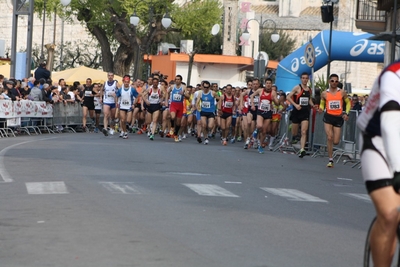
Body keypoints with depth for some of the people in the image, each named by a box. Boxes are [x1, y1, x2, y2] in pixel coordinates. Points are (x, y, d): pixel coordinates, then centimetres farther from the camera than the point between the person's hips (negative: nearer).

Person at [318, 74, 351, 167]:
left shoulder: (342, 92, 2)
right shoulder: (324, 93, 2)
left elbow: (348, 103, 13)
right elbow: (322, 104, 16)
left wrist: (346, 113, -1)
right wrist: (321, 109, -7)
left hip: (339, 118, 1)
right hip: (328, 116, -1)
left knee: (336, 142, -1)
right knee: (329, 138, -15)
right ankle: (330, 160, -7)